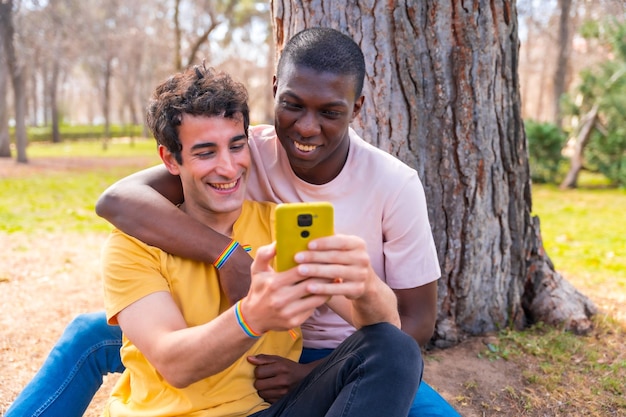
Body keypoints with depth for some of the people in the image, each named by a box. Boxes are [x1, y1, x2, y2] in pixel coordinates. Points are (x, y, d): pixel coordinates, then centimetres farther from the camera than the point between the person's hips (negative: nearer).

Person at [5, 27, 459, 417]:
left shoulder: (395, 186, -18)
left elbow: (417, 320, -12)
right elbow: (116, 199, -29)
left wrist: (315, 374, -23)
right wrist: (228, 254, -41)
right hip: (249, 339, 1)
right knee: (90, 335, -7)